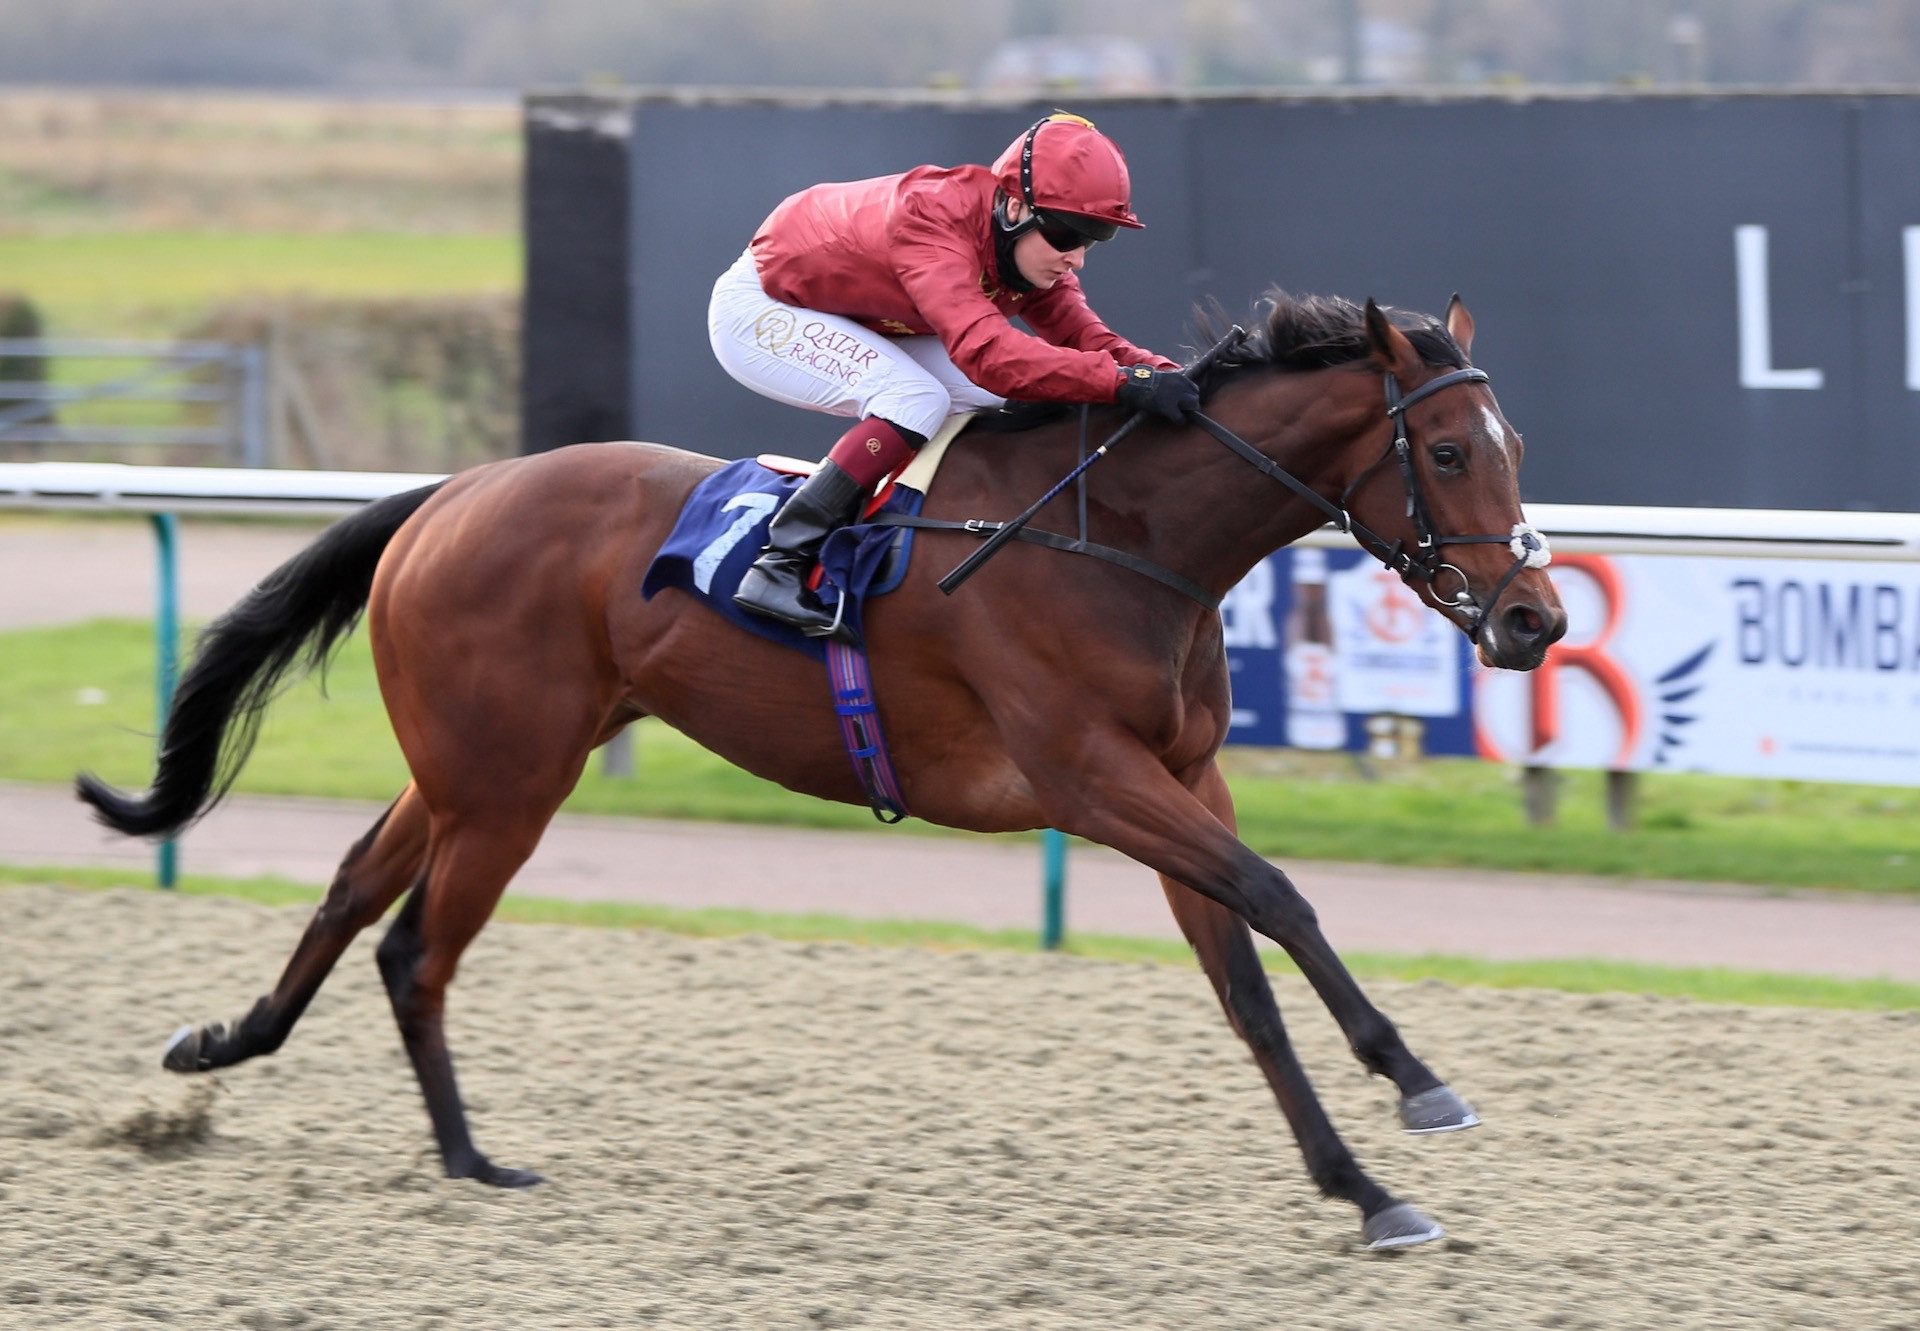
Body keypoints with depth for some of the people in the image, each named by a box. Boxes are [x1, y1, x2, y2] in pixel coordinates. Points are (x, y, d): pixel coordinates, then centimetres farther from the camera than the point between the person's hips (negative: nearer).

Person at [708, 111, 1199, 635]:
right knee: (916, 400, -29)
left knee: (1001, 403, -5)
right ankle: (781, 566, -28)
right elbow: (985, 350, -49)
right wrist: (1123, 381, -55)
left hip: (855, 327, 9)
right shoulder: (935, 222, -37)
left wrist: (1168, 375, -33)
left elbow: (1084, 336, -14)